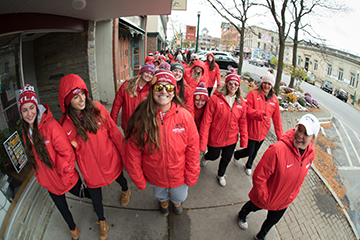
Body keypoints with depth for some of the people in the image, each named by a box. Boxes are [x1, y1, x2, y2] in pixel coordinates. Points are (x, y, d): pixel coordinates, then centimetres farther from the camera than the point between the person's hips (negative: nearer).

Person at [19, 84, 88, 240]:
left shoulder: (50, 125, -26)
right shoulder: (26, 131, -3)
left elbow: (67, 152, -25)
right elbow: (33, 158, 10)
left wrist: (65, 173, -20)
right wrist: (39, 177, 13)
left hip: (65, 178, -6)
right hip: (49, 182, 6)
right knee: (62, 207, 25)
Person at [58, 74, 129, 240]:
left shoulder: (97, 109, -18)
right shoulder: (65, 124, -15)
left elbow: (114, 132, -10)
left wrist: (125, 153, -4)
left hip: (111, 159, 0)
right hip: (90, 168, 0)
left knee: (119, 177, 28)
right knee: (95, 195, 19)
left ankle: (125, 190, 66)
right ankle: (102, 221, 50)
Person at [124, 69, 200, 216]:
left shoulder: (184, 115, -21)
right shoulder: (141, 118, -21)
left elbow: (192, 148, -13)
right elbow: (133, 153, -12)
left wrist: (191, 176, -8)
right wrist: (138, 179, -6)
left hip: (178, 177, 0)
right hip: (154, 177, 1)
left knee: (179, 197, 27)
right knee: (160, 195, 31)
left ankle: (176, 201, 65)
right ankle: (163, 201, 69)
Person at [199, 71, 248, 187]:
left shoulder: (241, 103, -4)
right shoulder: (215, 99, -19)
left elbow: (243, 123, 3)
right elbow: (206, 121, -20)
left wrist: (244, 141, 2)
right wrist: (202, 143, -20)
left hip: (231, 140, 4)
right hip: (215, 139, -4)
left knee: (226, 159, 22)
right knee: (214, 156, 19)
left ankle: (221, 175, 54)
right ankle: (205, 157, 58)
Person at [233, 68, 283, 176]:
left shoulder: (274, 99, 1)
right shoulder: (253, 94, -12)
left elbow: (277, 118, 3)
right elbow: (247, 109, -17)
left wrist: (280, 136, 2)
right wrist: (260, 113, -35)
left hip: (263, 131, 5)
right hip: (251, 130, -5)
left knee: (255, 151, 21)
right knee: (249, 151, 3)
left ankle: (248, 166, 49)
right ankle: (236, 154, 38)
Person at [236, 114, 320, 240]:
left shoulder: (311, 153, -15)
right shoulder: (278, 149, -38)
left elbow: (300, 178, 3)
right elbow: (259, 176, -29)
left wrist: (291, 196, 5)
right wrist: (264, 198, -19)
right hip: (263, 199, -5)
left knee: (273, 220, 30)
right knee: (253, 207, 28)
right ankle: (242, 216, 64)